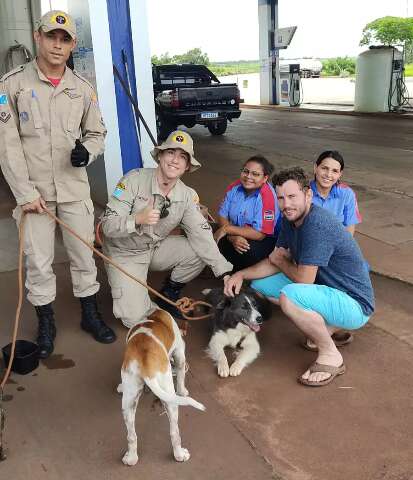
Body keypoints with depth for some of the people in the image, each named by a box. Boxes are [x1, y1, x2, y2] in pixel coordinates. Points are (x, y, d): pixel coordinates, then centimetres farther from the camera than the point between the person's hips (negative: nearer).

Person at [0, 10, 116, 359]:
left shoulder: (83, 88, 3)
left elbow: (97, 132, 13)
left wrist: (87, 152, -11)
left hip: (75, 187, 2)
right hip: (33, 190, -2)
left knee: (84, 255, 11)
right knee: (39, 262, 6)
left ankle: (90, 315, 29)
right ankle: (46, 323, 25)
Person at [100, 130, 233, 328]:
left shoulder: (187, 196, -9)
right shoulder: (134, 180, -21)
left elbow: (202, 236, -12)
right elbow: (108, 226, -23)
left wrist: (226, 273, -22)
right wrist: (137, 219, -43)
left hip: (157, 247, 5)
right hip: (124, 253, -5)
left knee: (199, 252, -16)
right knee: (135, 318, -19)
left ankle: (169, 294, 9)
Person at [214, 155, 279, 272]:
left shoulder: (267, 196, -23)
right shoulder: (234, 188, -6)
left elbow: (260, 234, -25)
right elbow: (222, 216, -3)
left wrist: (226, 229, -21)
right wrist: (232, 237, -25)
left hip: (264, 240, -5)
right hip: (239, 236, 5)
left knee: (249, 251, -35)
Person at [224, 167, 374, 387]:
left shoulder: (317, 225, -28)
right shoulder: (290, 219, 2)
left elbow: (303, 279, -26)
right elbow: (275, 261, 8)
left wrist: (280, 261, -5)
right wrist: (241, 275, -7)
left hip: (354, 304, -10)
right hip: (327, 290, 10)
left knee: (289, 296, -35)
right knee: (260, 284, 8)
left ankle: (331, 357, -11)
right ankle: (327, 327, 11)